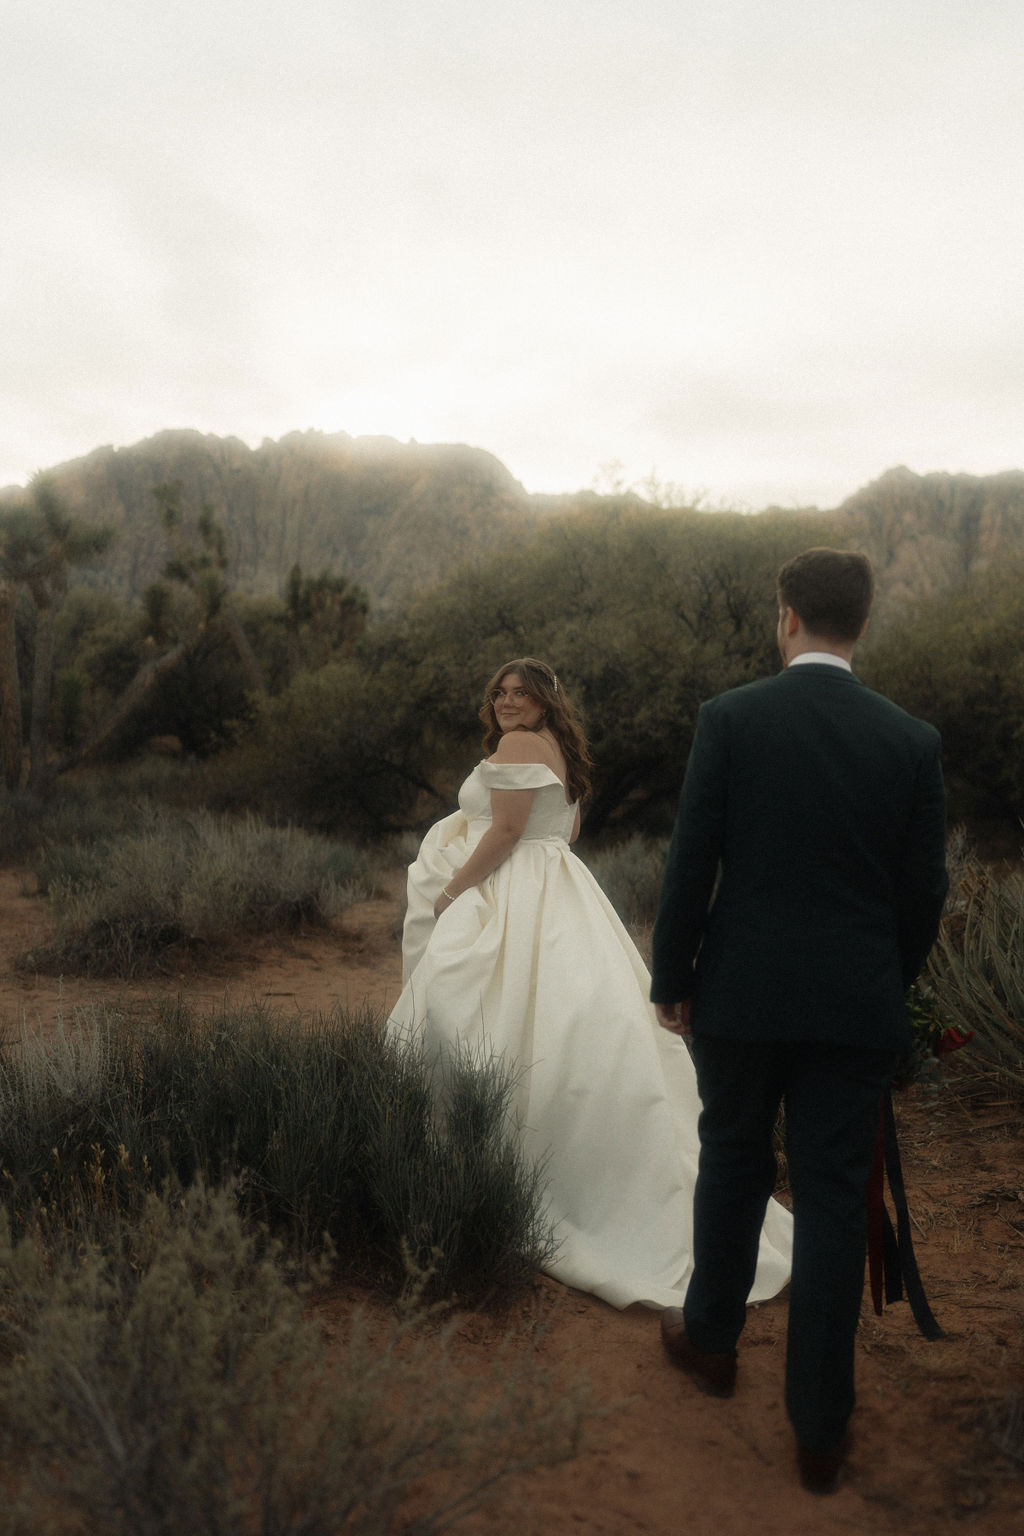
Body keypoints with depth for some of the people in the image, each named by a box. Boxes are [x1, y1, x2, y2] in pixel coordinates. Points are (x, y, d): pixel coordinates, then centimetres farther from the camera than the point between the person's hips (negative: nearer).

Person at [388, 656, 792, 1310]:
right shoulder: (562, 751, 16)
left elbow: (505, 832, -18)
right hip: (559, 904, 10)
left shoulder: (518, 744, -12)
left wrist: (451, 892, -10)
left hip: (511, 902, -10)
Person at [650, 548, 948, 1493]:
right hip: (858, 1007, 1)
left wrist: (670, 981, 3)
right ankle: (822, 1428, 21)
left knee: (733, 1167, 20)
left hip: (741, 994, 0)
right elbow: (924, 892, 1)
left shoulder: (730, 718, -8)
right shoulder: (913, 741, -3)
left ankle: (712, 1339, 40)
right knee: (835, 1201, 10)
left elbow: (689, 866, -8)